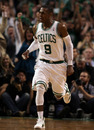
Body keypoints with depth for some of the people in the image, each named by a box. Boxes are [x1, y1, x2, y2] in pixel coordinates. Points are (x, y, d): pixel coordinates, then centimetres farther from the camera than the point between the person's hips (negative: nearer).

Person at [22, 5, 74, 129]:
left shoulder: (59, 27, -12)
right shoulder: (37, 28, 1)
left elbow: (69, 44, -3)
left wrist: (70, 64, -6)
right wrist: (28, 50, 2)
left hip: (58, 65, -2)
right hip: (42, 64, 2)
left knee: (58, 95, 10)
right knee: (39, 88, -24)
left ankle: (65, 89, 50)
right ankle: (41, 120, -23)